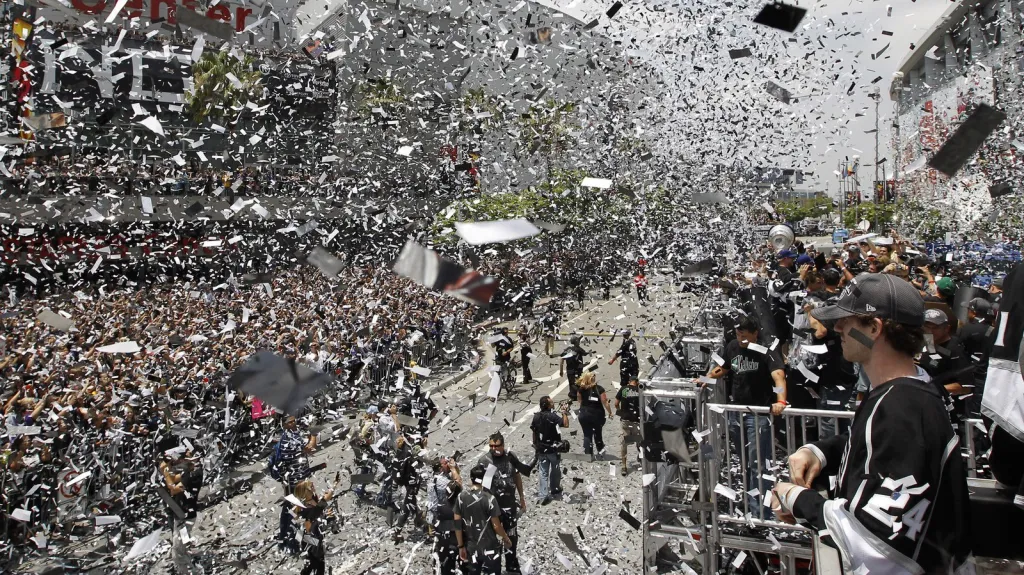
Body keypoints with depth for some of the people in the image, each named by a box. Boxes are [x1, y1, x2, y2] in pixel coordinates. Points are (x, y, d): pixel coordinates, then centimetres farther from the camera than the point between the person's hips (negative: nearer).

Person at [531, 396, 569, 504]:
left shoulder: (536, 416, -1)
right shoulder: (552, 416, -20)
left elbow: (534, 432, 7)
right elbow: (566, 424, -30)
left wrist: (536, 445, 18)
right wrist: (564, 412, -18)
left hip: (541, 449, 4)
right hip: (553, 448, -4)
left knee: (543, 473, 7)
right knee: (555, 470, 19)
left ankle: (543, 496, 1)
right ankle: (555, 490, 36)